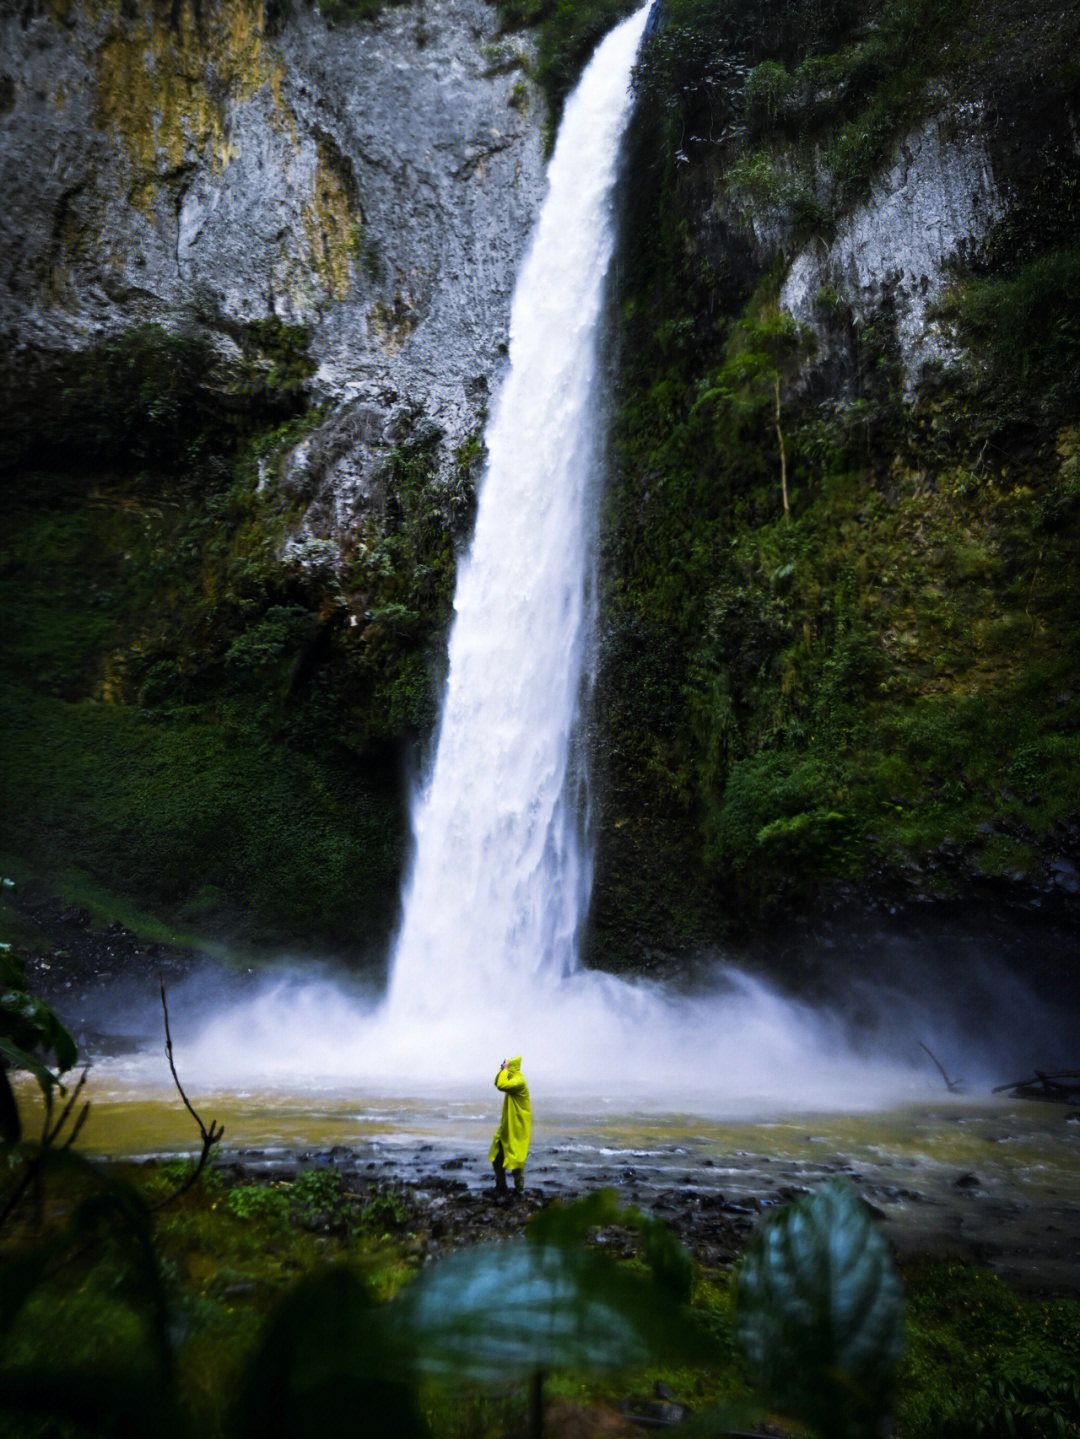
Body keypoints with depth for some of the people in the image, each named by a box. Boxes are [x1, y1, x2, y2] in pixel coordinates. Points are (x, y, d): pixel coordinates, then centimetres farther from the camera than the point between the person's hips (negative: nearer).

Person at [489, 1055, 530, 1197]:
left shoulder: (519, 1080, -21)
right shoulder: (512, 1079, 9)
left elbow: (501, 1085, -36)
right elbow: (497, 1083, 21)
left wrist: (505, 1069, -23)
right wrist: (502, 1070, 5)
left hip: (517, 1129, -10)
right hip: (506, 1127, 10)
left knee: (516, 1159, -2)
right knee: (496, 1157, 14)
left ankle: (519, 1189, 10)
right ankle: (500, 1187, 26)